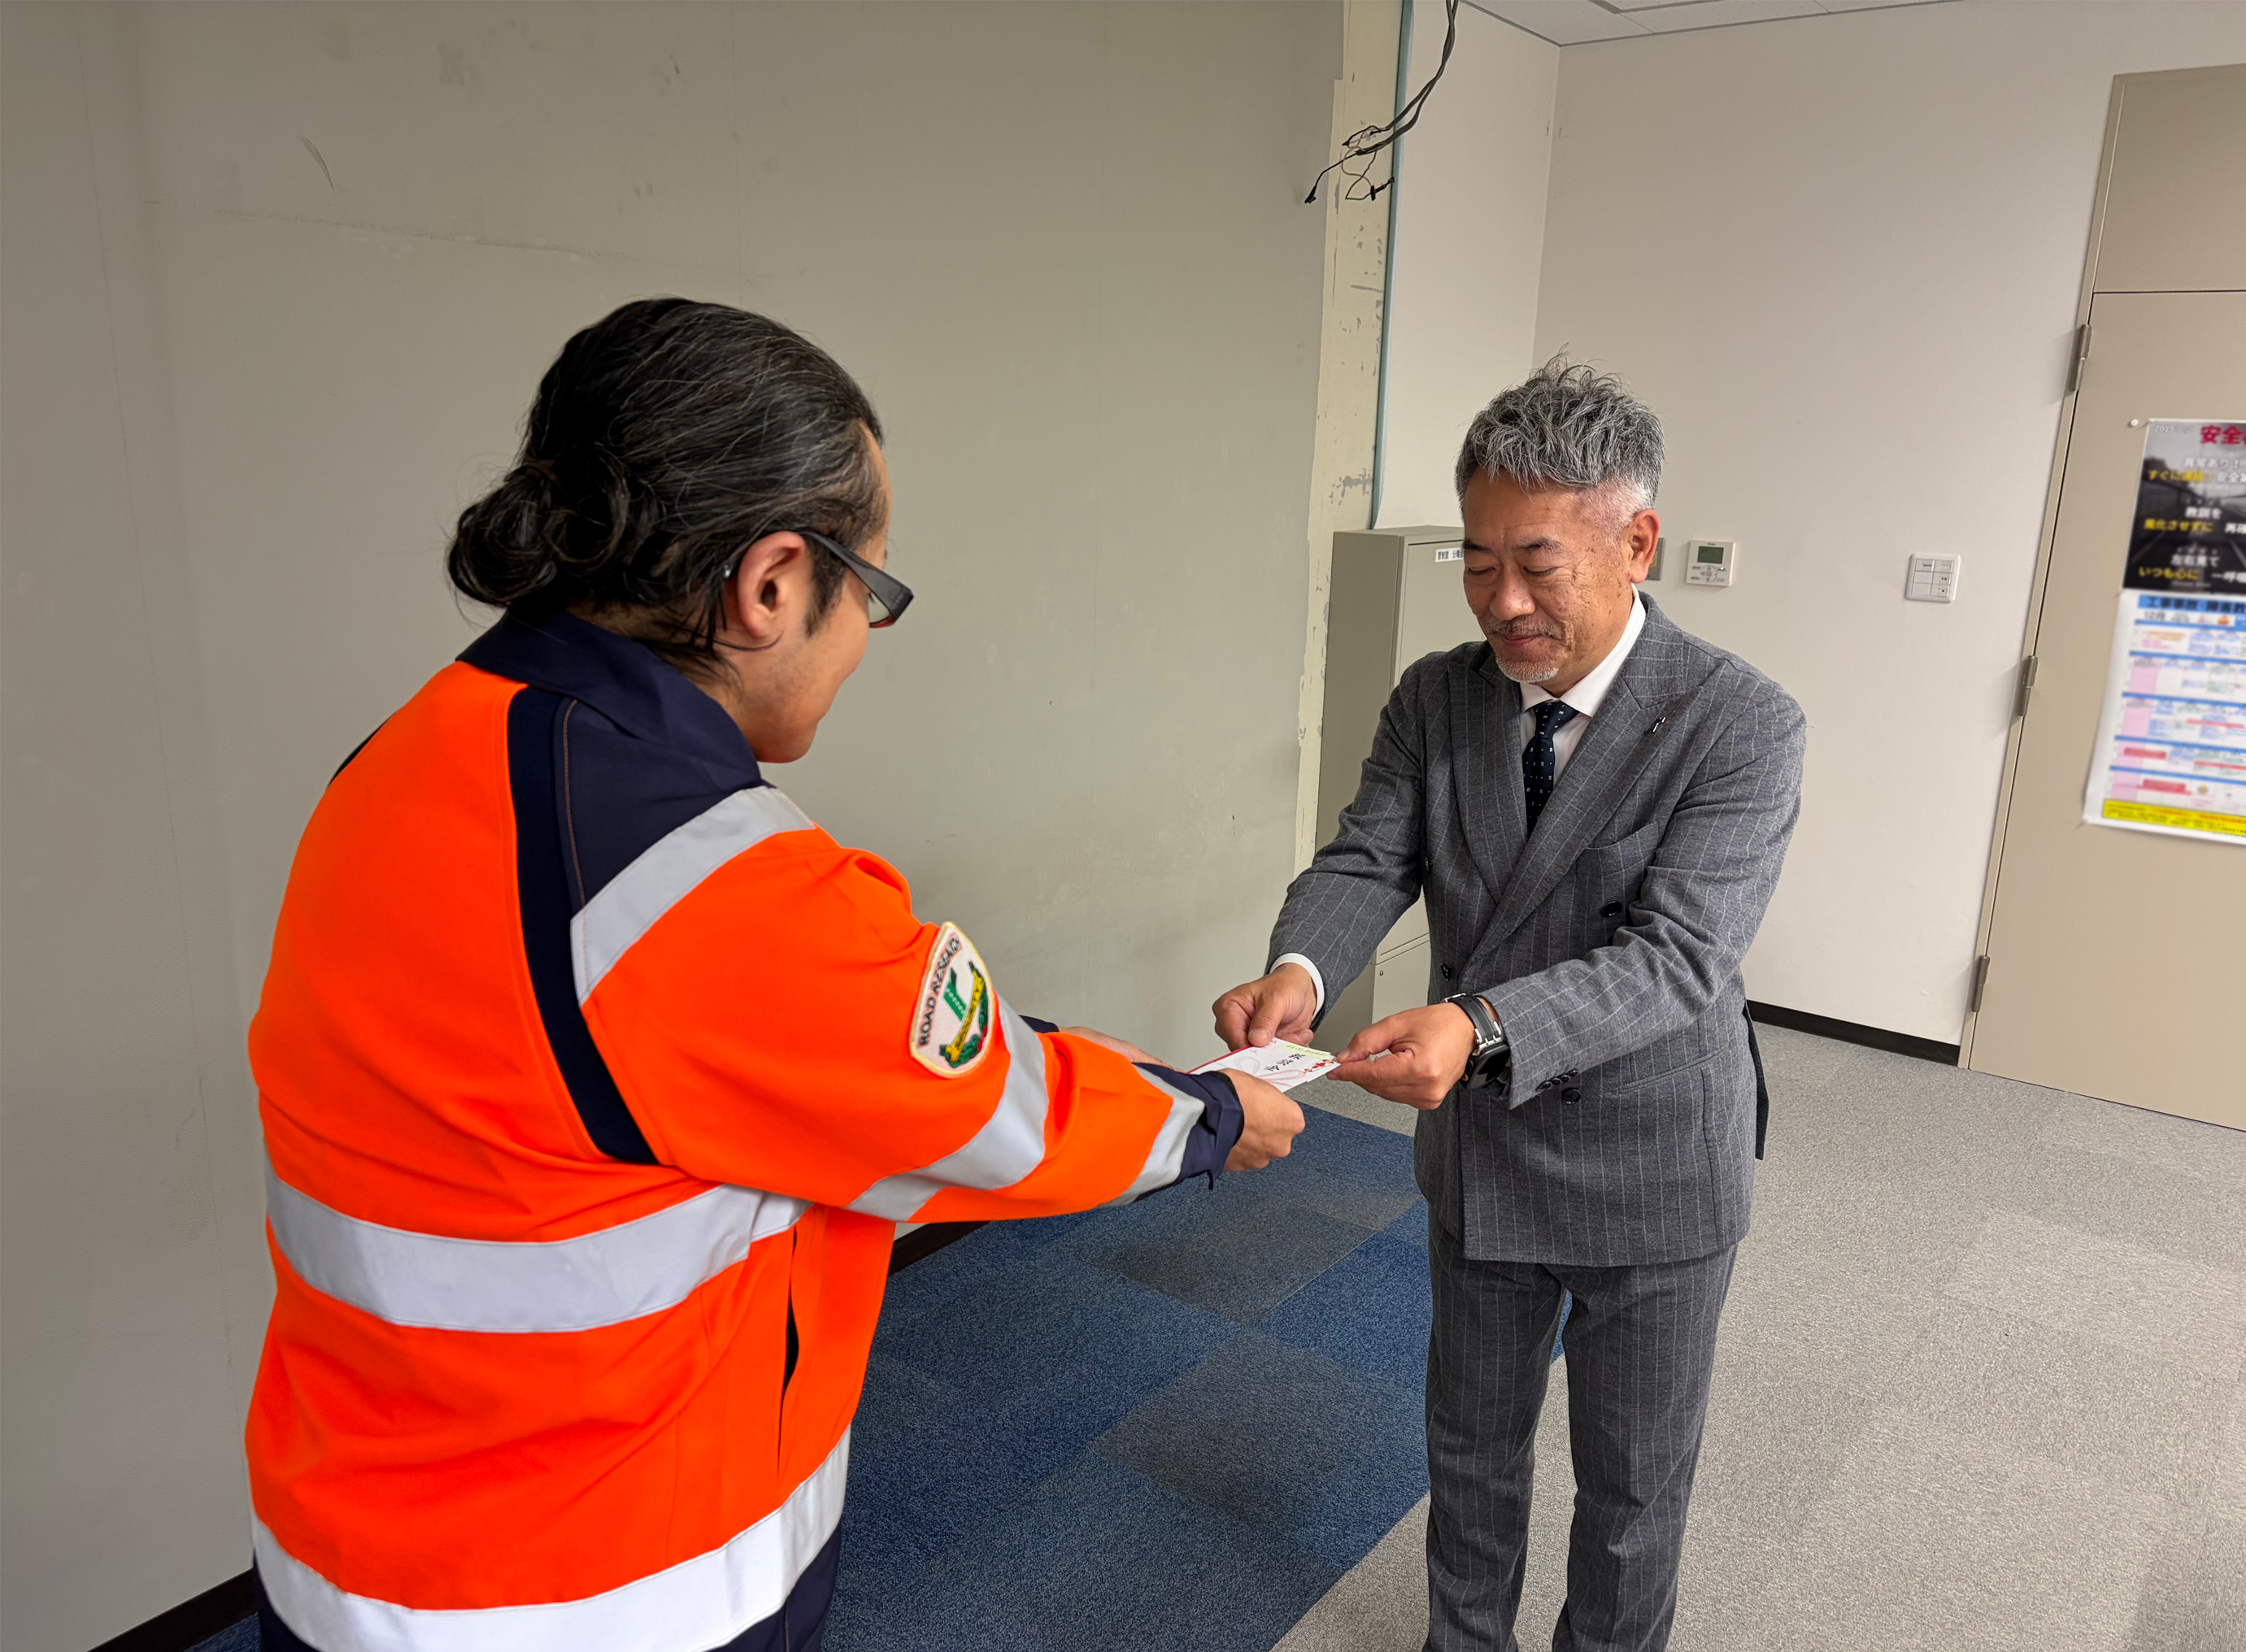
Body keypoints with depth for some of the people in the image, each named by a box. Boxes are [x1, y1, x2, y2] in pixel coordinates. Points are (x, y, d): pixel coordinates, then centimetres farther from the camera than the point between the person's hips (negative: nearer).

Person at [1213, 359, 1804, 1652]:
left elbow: (1674, 955, -29)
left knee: (1632, 1485, 18)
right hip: (1481, 1157, 4)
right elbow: (1367, 860, -12)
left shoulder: (1742, 723, -20)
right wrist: (1300, 969, -35)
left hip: (1652, 1176, -4)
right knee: (1472, 1447, 24)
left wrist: (1482, 1027, -45)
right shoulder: (1438, 698, -5)